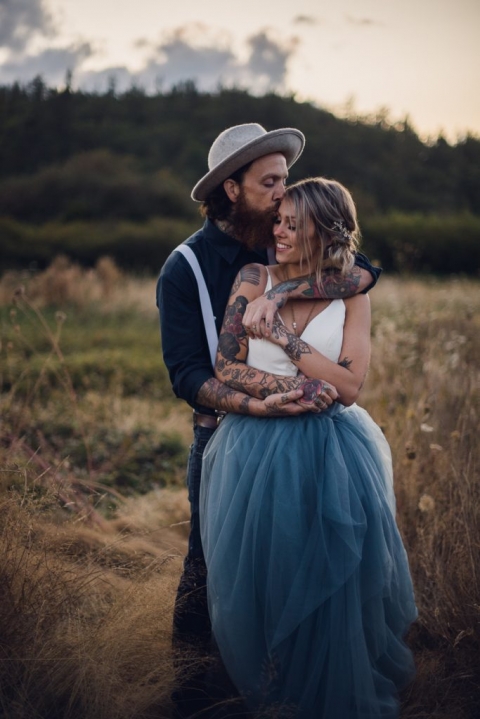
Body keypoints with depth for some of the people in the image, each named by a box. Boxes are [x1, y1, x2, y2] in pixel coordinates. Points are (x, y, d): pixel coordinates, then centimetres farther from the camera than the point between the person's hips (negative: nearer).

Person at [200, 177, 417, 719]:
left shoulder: (351, 298, 0)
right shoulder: (255, 280, -1)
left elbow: (348, 387, -9)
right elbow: (226, 367, -5)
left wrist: (284, 335, -14)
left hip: (331, 457, 0)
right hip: (257, 454, 0)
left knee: (334, 578, 4)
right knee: (261, 577, 8)